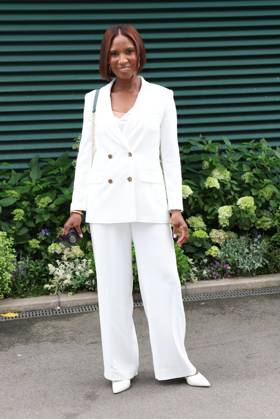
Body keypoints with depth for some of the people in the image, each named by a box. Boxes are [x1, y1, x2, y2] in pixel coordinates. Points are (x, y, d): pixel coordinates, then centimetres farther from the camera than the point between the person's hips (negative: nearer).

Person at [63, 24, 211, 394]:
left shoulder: (161, 97, 3)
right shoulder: (94, 100, 8)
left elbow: (170, 155, 2)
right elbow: (86, 155, 9)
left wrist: (176, 208, -5)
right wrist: (77, 207, 5)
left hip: (149, 203, -2)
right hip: (105, 205, 2)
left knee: (163, 282, -1)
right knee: (112, 287, 7)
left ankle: (177, 363, 14)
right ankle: (122, 367, 19)